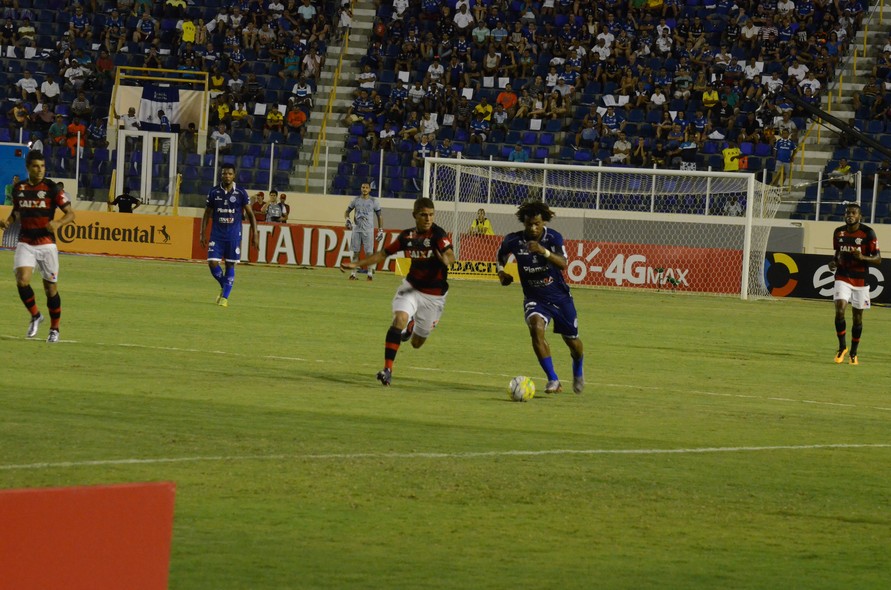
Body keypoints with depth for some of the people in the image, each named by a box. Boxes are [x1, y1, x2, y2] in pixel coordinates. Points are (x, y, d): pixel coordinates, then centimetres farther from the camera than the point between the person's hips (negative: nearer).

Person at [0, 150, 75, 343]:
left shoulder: (52, 188, -6)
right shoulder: (19, 189, 5)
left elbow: (70, 213, -6)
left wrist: (58, 223, -26)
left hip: (46, 243, -2)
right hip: (25, 243, 2)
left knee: (50, 287, 3)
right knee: (22, 280, -17)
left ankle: (54, 329, 19)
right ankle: (35, 316, 7)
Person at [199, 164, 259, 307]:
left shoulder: (240, 193, -3)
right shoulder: (214, 192, 2)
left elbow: (250, 214, 4)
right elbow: (207, 214, 10)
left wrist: (255, 235, -1)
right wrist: (203, 234, 4)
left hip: (234, 235, -1)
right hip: (217, 235, 1)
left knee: (230, 265, 1)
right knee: (212, 263, -7)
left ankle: (225, 297, 10)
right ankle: (224, 287, 19)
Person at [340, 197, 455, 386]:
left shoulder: (438, 234, -17)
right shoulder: (407, 236, -2)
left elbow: (450, 256, -34)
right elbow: (384, 253, 10)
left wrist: (446, 259, -59)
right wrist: (357, 264, 6)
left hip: (434, 294, -2)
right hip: (411, 286, 2)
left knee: (416, 342, 10)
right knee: (400, 318, -27)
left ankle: (411, 325, 49)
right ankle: (387, 369, -21)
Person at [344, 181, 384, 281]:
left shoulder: (374, 201, 2)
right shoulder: (356, 200, 7)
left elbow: (379, 216, 6)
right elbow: (347, 211, 15)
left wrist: (380, 230, -1)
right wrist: (347, 220, -6)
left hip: (368, 230, -2)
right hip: (356, 229, 2)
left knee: (369, 252, -6)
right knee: (355, 252, 2)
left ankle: (370, 273, 2)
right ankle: (353, 273, 5)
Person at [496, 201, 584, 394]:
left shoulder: (553, 238, -16)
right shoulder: (513, 241, -11)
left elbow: (563, 264, -33)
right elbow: (501, 256, 11)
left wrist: (544, 251, -49)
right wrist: (502, 273, -9)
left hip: (559, 296, 0)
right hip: (534, 298, 0)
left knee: (572, 340, 11)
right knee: (536, 328, -30)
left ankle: (578, 371, 48)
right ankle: (553, 380, -25)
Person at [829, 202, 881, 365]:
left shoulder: (868, 233, -9)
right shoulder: (838, 232, 4)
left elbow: (878, 259, -8)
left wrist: (862, 257, -26)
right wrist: (833, 262, -2)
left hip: (861, 280, -2)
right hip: (843, 278, 2)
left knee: (857, 316, 6)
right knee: (839, 309, -18)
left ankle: (853, 353, 21)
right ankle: (842, 347, -1)